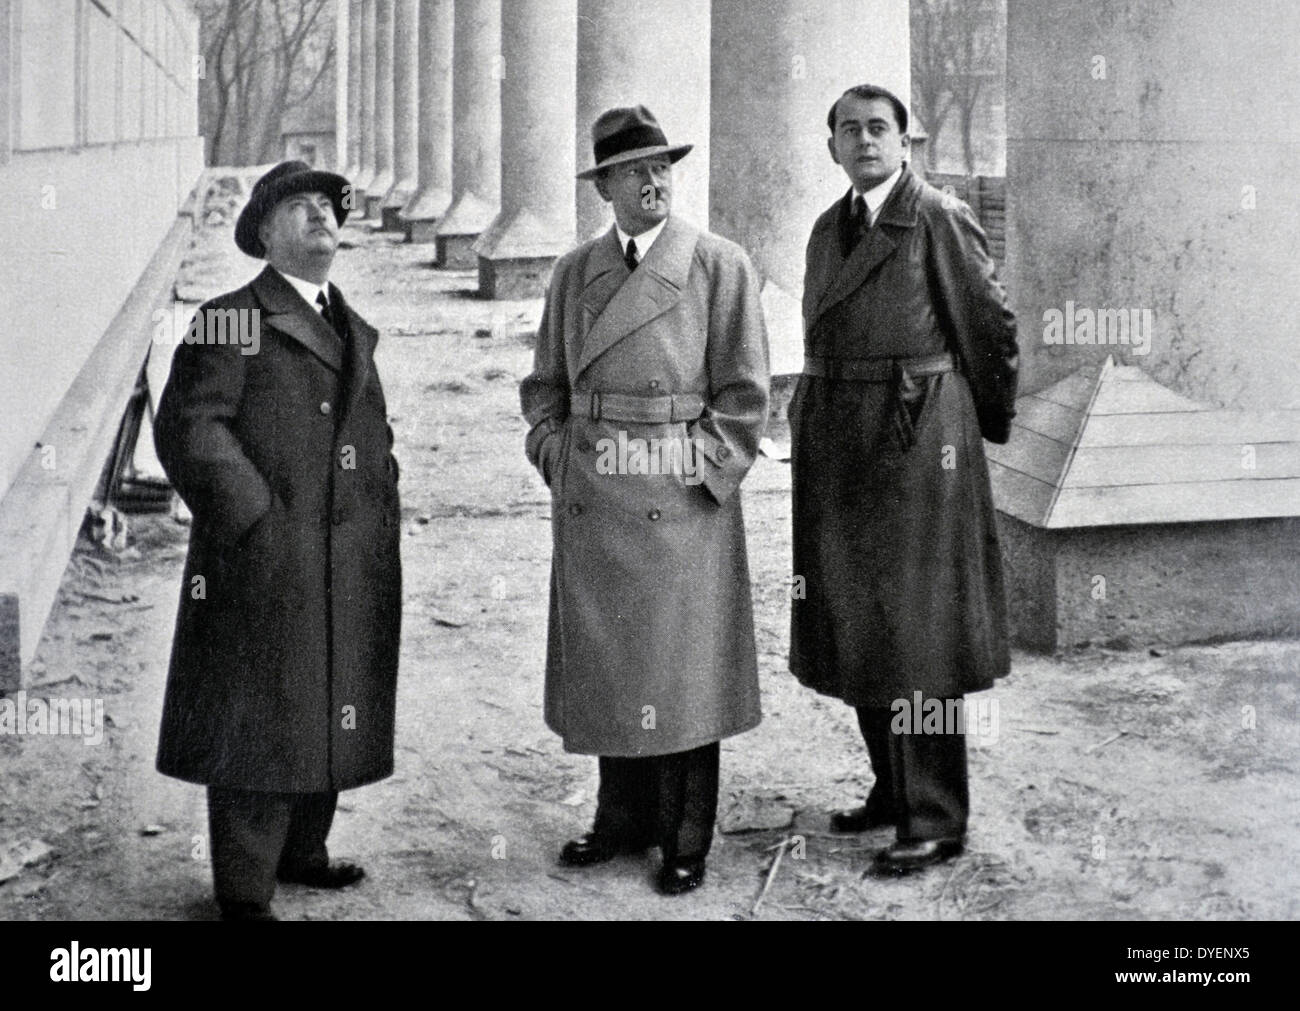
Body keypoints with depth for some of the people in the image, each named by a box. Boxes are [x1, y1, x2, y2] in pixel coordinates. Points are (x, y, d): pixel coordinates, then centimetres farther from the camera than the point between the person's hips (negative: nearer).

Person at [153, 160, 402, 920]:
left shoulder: (354, 331, 17)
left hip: (352, 572, 7)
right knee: (259, 723, -1)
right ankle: (244, 891, 9)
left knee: (328, 713, 15)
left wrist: (381, 516, 12)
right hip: (266, 562, -7)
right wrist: (255, 517, -17)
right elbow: (189, 427, -14)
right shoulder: (231, 322, -6)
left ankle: (301, 851, 31)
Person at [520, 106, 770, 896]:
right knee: (603, 665, 11)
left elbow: (745, 393, -4)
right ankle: (624, 820, 27)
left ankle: (686, 841, 16)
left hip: (679, 501, -4)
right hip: (589, 502, 4)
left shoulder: (722, 267, -3)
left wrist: (704, 472, -10)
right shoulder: (575, 273, 10)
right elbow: (546, 382, 17)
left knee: (680, 668, 3)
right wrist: (557, 455, 4)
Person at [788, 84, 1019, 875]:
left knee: (917, 630, -3)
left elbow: (992, 327, -3)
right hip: (836, 445, 7)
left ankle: (937, 820, 5)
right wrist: (813, 432, 15)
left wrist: (988, 422, 7)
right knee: (857, 626, 13)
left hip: (915, 441, -7)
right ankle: (893, 789, 27)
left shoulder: (940, 218, -8)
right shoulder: (829, 229, 14)